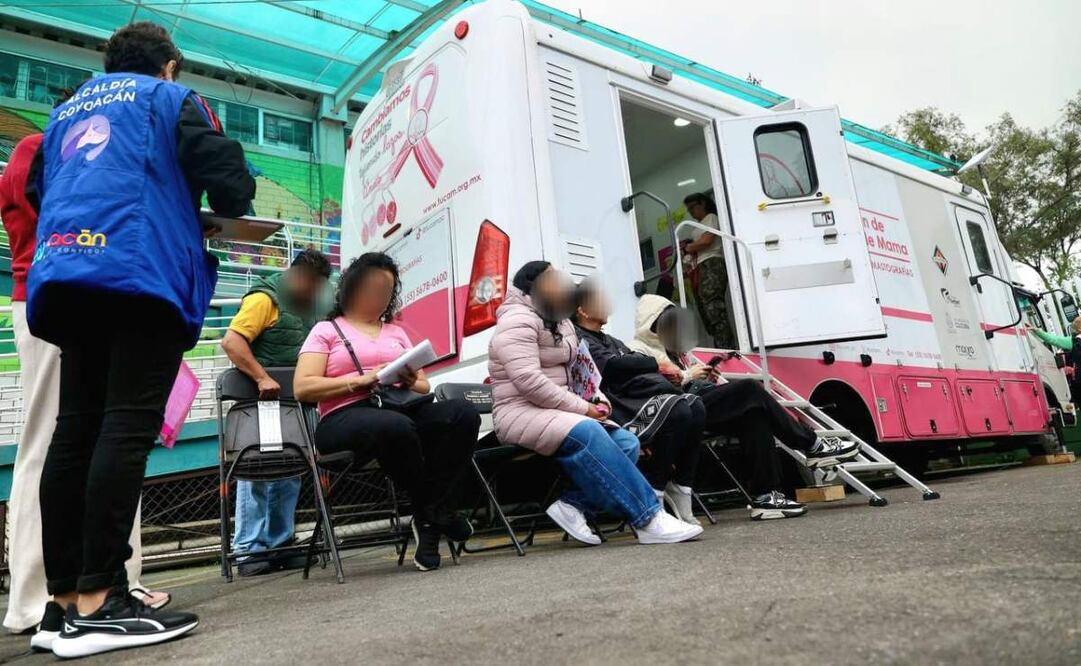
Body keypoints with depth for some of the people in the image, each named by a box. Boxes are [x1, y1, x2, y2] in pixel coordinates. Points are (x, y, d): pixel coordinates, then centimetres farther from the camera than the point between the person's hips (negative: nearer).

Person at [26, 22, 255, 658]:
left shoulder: (65, 112, 29)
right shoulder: (170, 98, 11)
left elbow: (40, 191, 31)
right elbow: (231, 180, -2)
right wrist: (224, 208, 19)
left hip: (64, 279, 7)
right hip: (143, 272, -6)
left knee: (76, 431, 5)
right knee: (127, 428, -13)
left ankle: (66, 599, 5)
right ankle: (98, 604, -16)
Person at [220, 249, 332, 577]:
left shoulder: (306, 305, 17)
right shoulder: (265, 298, -9)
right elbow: (231, 341, -20)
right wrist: (262, 378, -27)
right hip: (261, 401, -8)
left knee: (289, 473, 9)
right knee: (256, 471, -5)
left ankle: (280, 543, 16)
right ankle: (249, 550, 0)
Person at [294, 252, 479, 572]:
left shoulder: (397, 331, 28)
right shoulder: (326, 330, 15)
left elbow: (425, 386, 24)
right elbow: (303, 388, 1)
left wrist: (411, 382, -1)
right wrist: (361, 380, -10)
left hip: (399, 409, 5)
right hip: (346, 416, -4)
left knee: (464, 413, -26)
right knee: (396, 427, -40)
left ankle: (429, 520, -23)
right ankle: (435, 512, -16)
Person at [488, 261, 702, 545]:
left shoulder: (560, 322, 19)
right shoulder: (518, 321, -11)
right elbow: (528, 381, -23)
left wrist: (597, 400, 2)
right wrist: (582, 408, -19)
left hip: (558, 412, 9)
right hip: (523, 413, -9)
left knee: (627, 443, -10)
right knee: (587, 434, -35)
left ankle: (572, 504, -17)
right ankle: (648, 520, -33)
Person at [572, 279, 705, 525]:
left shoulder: (610, 340, 33)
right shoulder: (578, 339, 3)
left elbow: (635, 362, 20)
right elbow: (612, 365, -12)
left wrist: (668, 373, 1)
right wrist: (656, 364, -4)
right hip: (622, 405, -8)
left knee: (695, 407, -17)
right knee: (678, 412, -29)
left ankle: (680, 486, -10)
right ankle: (654, 491, -15)